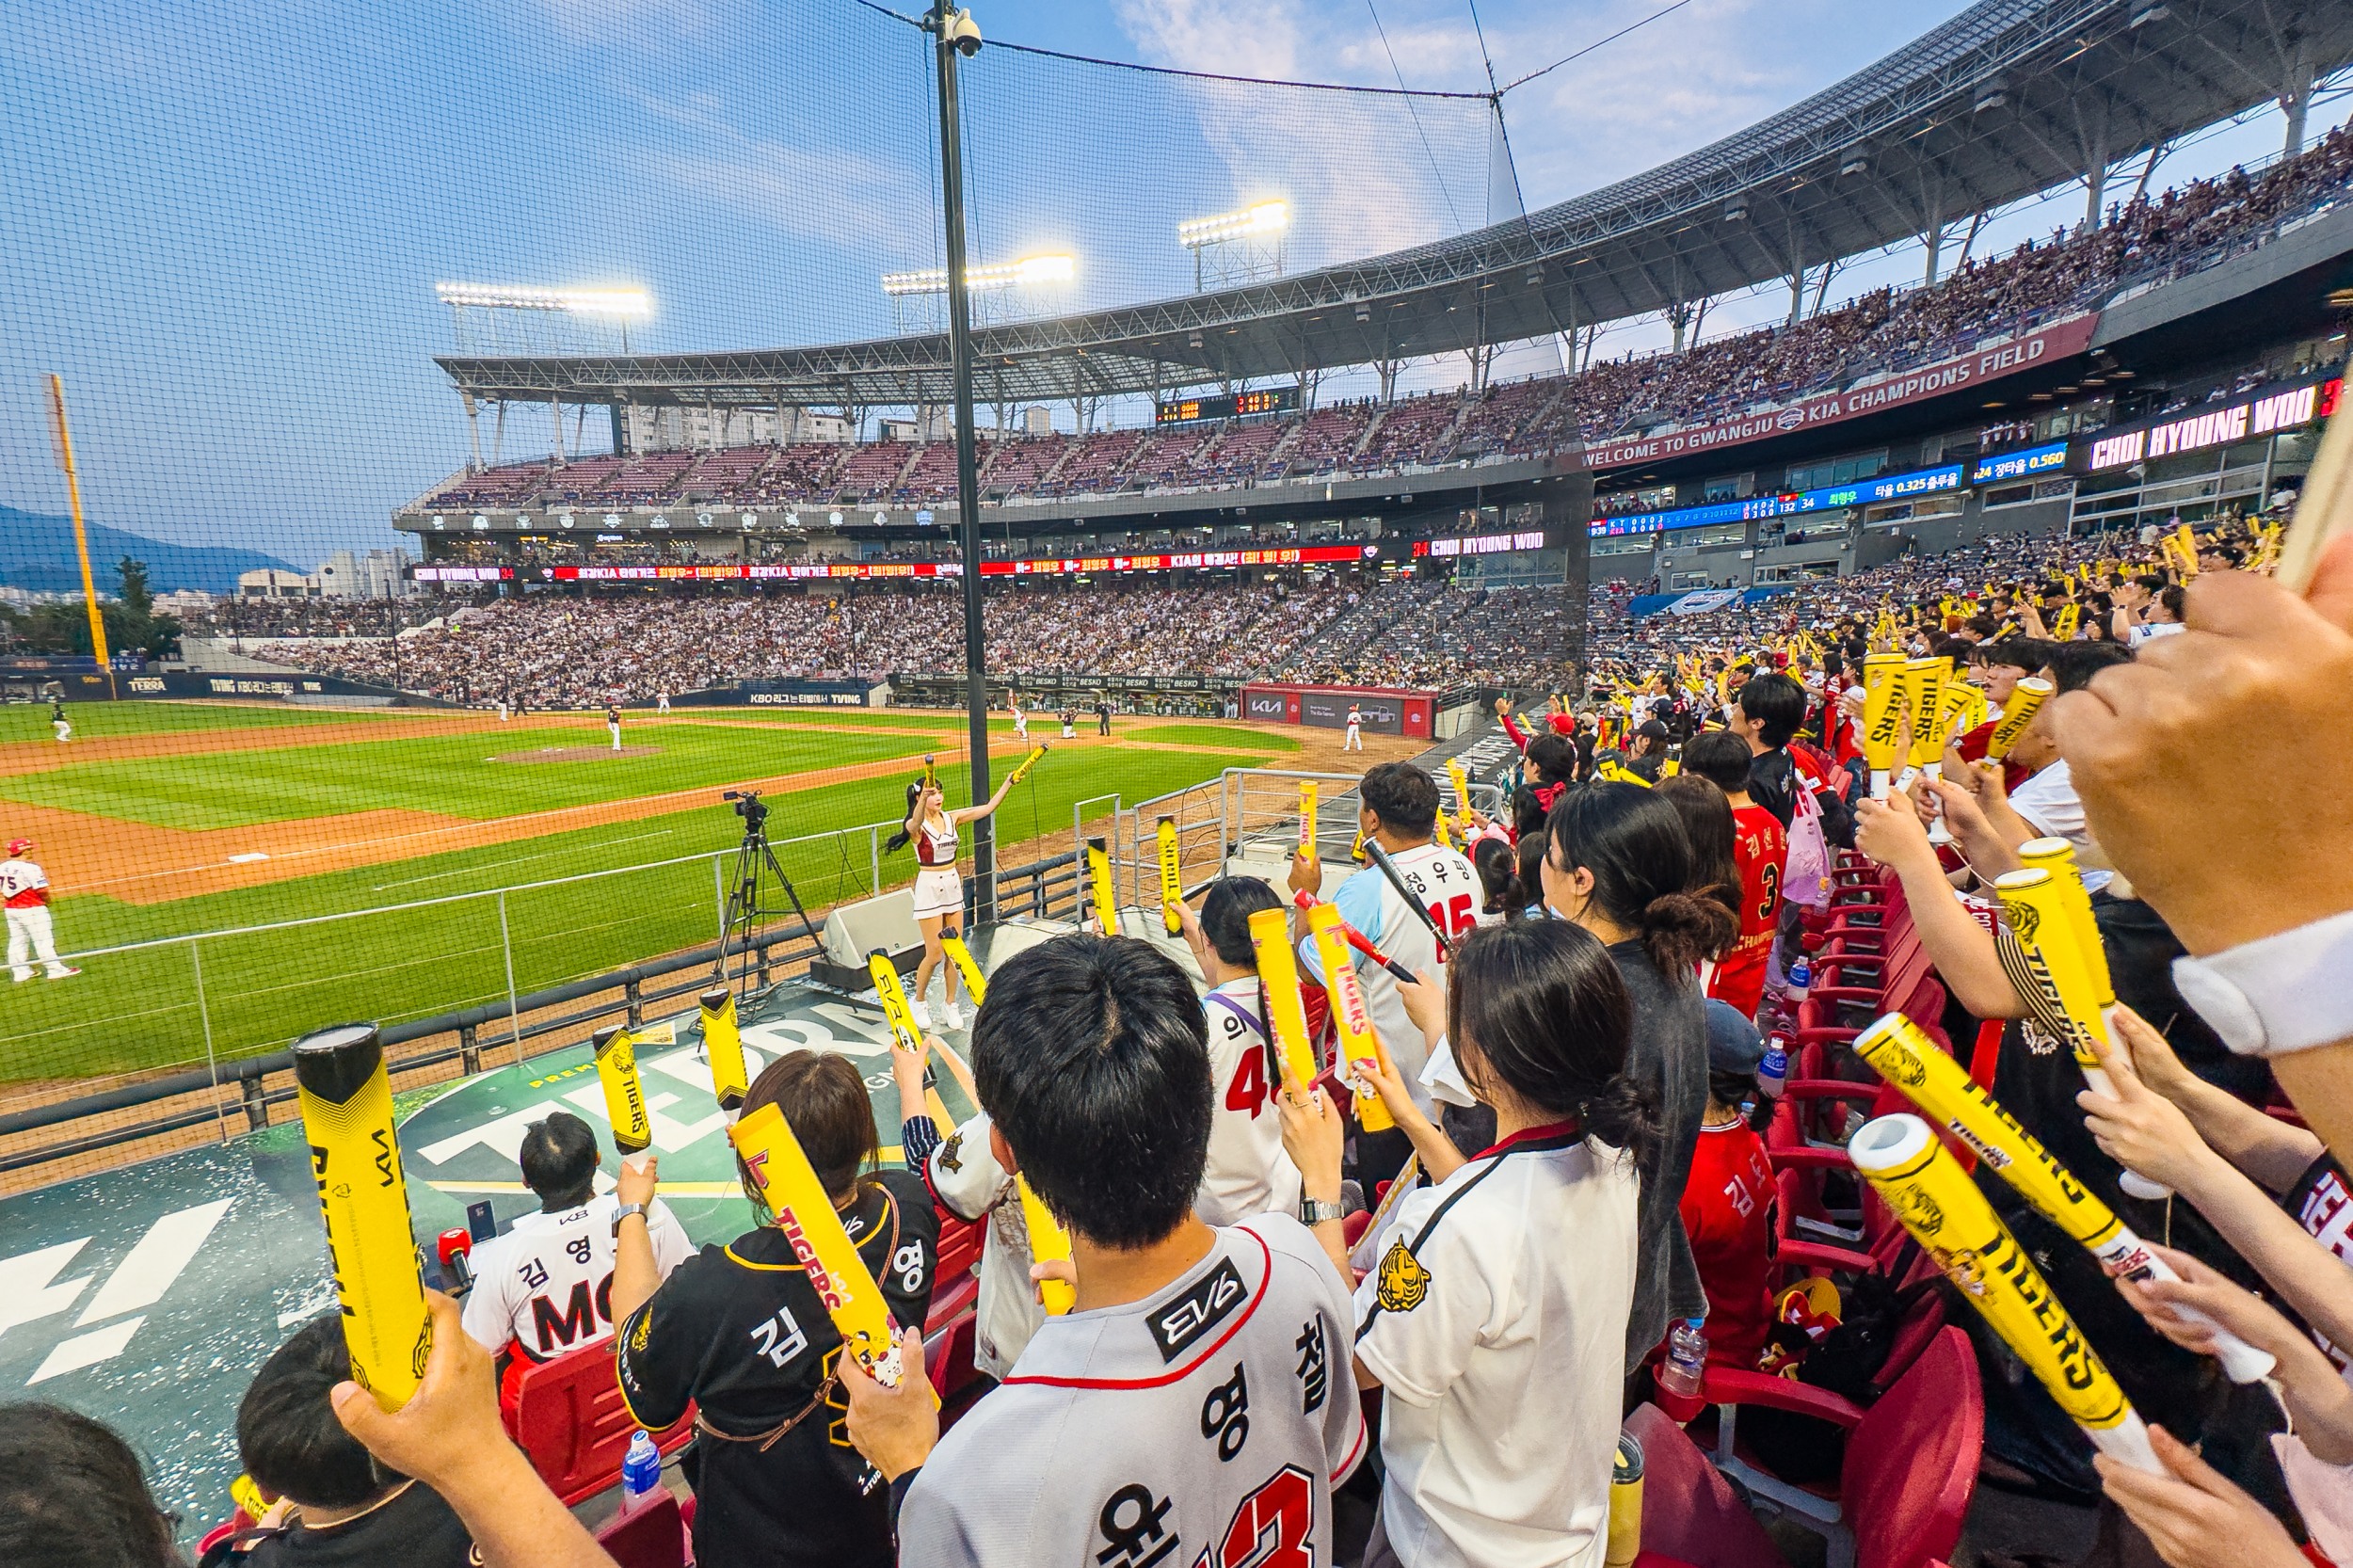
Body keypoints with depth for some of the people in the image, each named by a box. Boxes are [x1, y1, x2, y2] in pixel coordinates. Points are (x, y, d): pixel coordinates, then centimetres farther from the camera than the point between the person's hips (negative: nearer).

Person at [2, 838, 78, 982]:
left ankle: (21, 972, 19)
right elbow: (42, 890, -18)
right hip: (32, 909, -8)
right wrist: (47, 900, -1)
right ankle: (55, 969, 3)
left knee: (17, 941, 14)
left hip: (11, 909, 8)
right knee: (43, 940, -2)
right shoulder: (30, 868, -17)